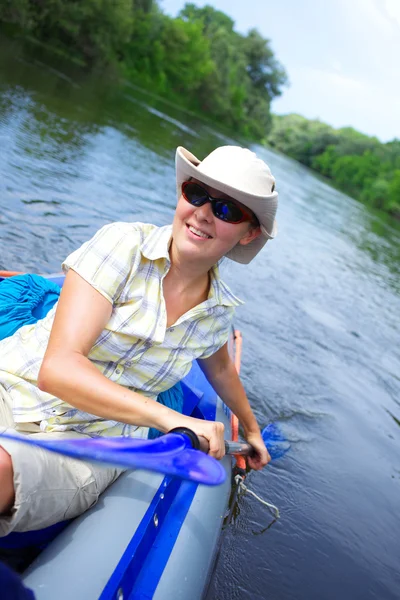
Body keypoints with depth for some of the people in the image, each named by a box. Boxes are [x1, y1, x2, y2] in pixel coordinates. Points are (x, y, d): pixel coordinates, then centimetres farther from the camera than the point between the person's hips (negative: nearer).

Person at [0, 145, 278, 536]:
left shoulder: (218, 312, 1)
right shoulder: (125, 244, -12)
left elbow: (219, 369, 25)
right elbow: (58, 368, -20)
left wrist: (251, 429, 39)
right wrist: (172, 419, -28)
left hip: (90, 449, 2)